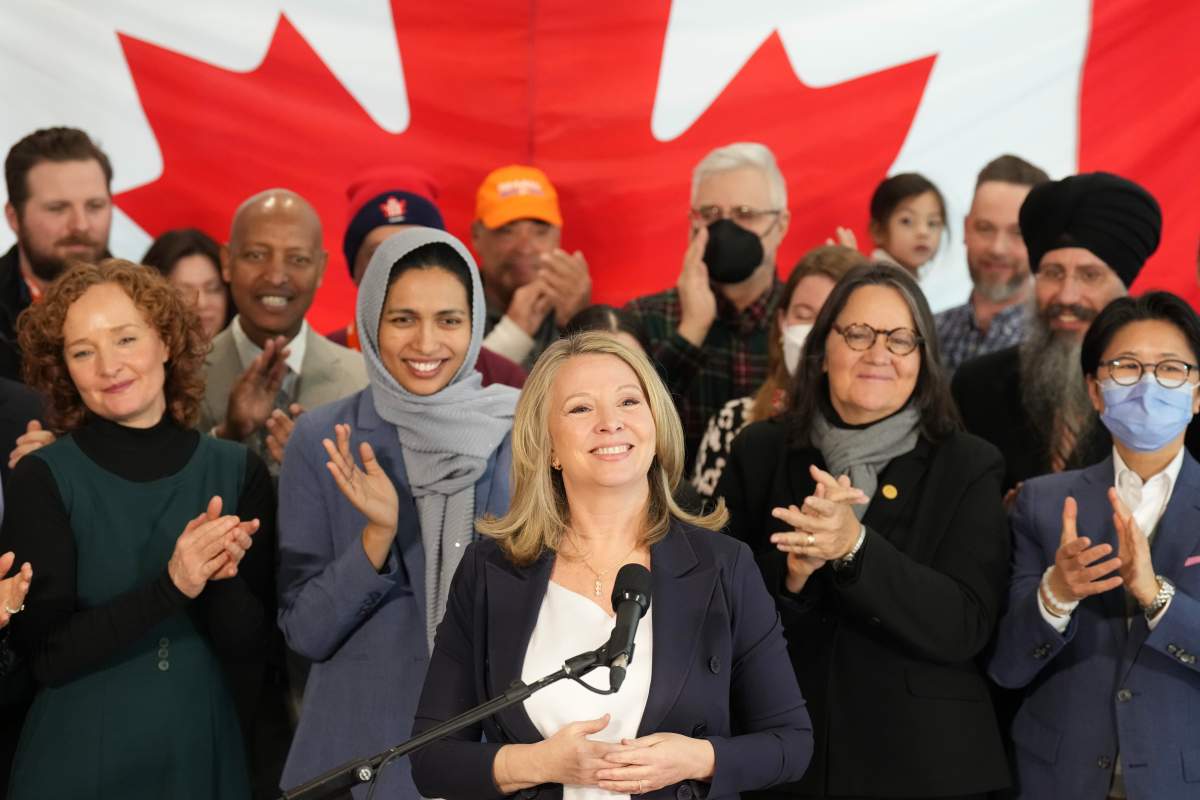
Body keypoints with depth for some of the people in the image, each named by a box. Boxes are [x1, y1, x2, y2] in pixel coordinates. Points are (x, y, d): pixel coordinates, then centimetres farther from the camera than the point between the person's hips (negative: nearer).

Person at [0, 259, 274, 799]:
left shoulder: (237, 471, -1)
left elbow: (246, 643, -3)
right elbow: (44, 653, -14)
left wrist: (219, 575, -22)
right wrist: (171, 586, -24)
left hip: (202, 754, 2)